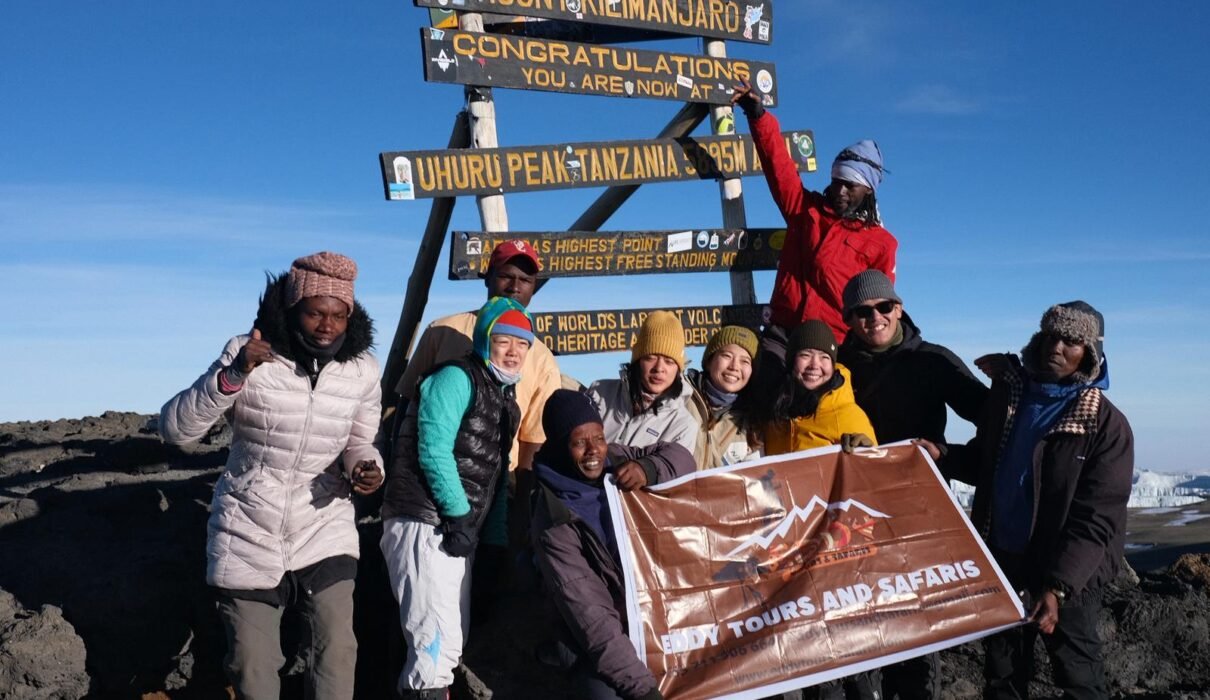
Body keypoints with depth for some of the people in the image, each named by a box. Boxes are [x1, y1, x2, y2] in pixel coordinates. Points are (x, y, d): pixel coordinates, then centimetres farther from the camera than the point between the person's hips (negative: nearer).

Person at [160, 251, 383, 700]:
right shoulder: (247, 356, -14)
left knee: (337, 651, -10)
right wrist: (232, 375, -34)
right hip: (248, 537, -1)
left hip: (324, 534, 1)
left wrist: (366, 467, -15)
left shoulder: (362, 370, -6)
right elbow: (174, 429, -19)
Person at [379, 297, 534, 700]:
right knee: (437, 643, -13)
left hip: (458, 529, 9)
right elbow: (433, 451, -18)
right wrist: (460, 515, -16)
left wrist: (496, 538, 16)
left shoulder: (506, 399, 19)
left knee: (449, 643, 14)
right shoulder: (456, 378, -7)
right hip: (425, 524, -9)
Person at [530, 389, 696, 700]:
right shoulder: (556, 525, -19)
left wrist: (648, 469, -18)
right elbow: (592, 619, -22)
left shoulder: (612, 459, -1)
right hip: (601, 644, -7)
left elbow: (680, 455, 5)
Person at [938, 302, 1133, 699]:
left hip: (1068, 571, -4)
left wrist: (1058, 586, -27)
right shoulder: (1007, 390, 1)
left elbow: (1095, 520, -18)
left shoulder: (1106, 425, -13)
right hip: (1001, 558, 5)